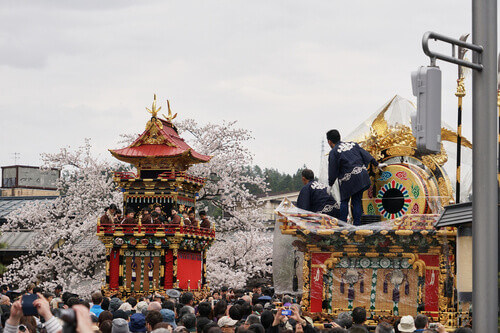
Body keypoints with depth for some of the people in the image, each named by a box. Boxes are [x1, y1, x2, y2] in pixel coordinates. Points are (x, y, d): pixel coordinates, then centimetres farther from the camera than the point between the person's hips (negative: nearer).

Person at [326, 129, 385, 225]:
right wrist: (377, 164, 26)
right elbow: (366, 155, 17)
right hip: (362, 177, 5)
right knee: (357, 201, 9)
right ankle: (357, 225, 4)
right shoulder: (353, 144, 15)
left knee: (344, 201, 7)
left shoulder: (333, 152, -1)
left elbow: (333, 172, -2)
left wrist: (330, 185, 9)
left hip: (348, 180, -5)